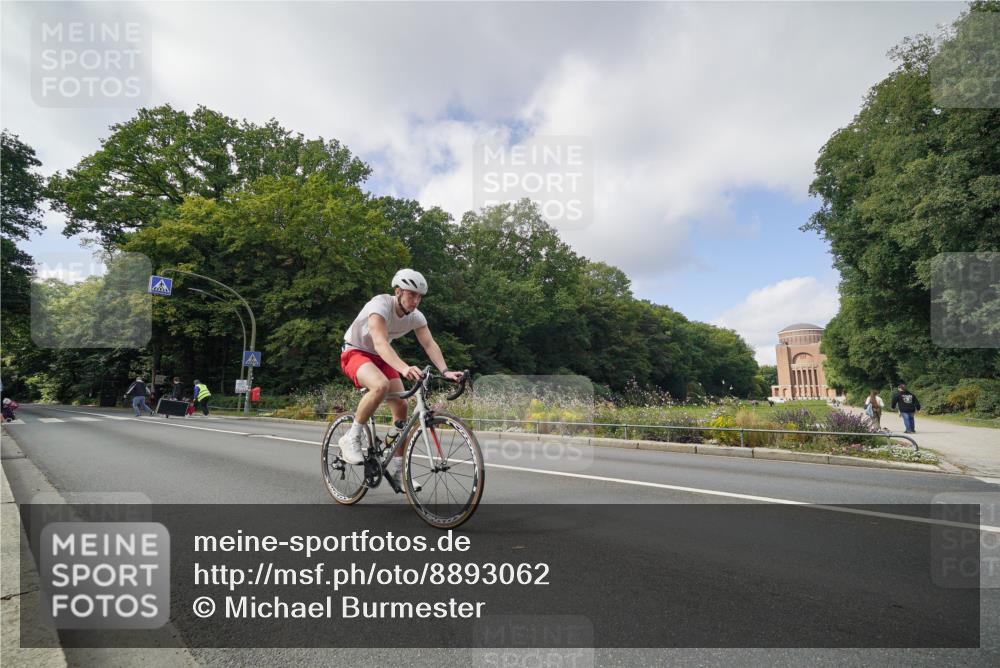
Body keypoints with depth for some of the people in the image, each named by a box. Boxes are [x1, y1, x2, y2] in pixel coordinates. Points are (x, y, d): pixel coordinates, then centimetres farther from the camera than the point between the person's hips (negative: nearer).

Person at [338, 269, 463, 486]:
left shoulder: (416, 316, -10)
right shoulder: (380, 305, -29)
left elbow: (430, 344, -18)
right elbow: (381, 343, -43)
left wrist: (445, 371, -36)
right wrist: (404, 368, -59)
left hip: (381, 358, 7)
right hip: (355, 353, -6)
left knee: (401, 406, -5)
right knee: (381, 385, -37)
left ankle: (397, 468, 7)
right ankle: (352, 438, -18)